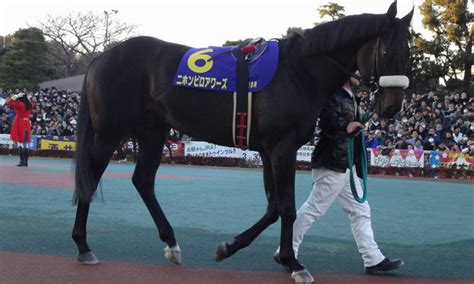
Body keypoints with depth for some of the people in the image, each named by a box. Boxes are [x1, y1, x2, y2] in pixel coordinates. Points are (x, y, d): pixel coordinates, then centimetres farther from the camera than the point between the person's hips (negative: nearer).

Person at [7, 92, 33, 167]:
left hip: (20, 125, -7)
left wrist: (15, 97, -1)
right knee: (25, 145, 8)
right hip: (27, 125, 7)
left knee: (20, 144, -6)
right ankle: (26, 162, 9)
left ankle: (22, 161, -10)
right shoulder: (29, 105, 6)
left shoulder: (20, 104, -13)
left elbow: (9, 102, -10)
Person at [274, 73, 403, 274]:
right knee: (313, 210, -4)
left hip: (346, 166, 10)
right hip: (332, 165, -10)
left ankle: (374, 260, 17)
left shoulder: (350, 98, 17)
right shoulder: (333, 96, -13)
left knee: (360, 211, 11)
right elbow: (328, 120, -31)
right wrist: (345, 126, -48)